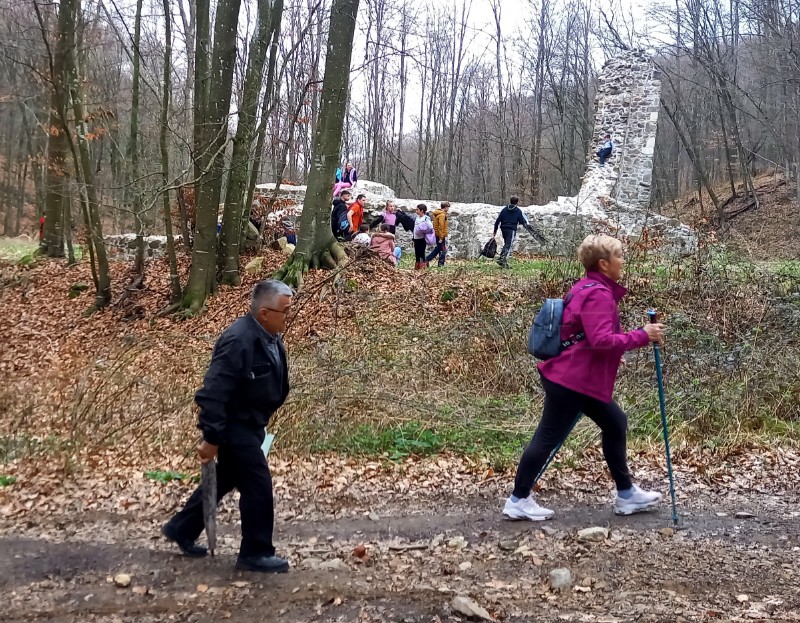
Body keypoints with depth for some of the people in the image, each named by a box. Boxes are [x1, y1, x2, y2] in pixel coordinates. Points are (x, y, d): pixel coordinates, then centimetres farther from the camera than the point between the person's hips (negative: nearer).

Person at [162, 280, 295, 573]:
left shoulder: (269, 337, 2)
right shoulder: (238, 341, -29)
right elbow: (213, 393, -29)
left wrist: (261, 420, 22)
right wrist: (211, 438, -26)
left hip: (249, 424, 10)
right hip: (234, 426, -10)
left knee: (225, 479, 22)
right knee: (258, 486, -3)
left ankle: (181, 528, 39)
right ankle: (255, 553, 14)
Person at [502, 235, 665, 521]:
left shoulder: (588, 288, 13)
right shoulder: (598, 294, -19)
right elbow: (601, 340, -29)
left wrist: (610, 356, 22)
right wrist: (642, 336, -23)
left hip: (581, 378, 11)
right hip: (571, 380, -11)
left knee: (615, 424, 15)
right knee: (549, 437, -2)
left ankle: (626, 494, 24)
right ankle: (518, 501, 8)